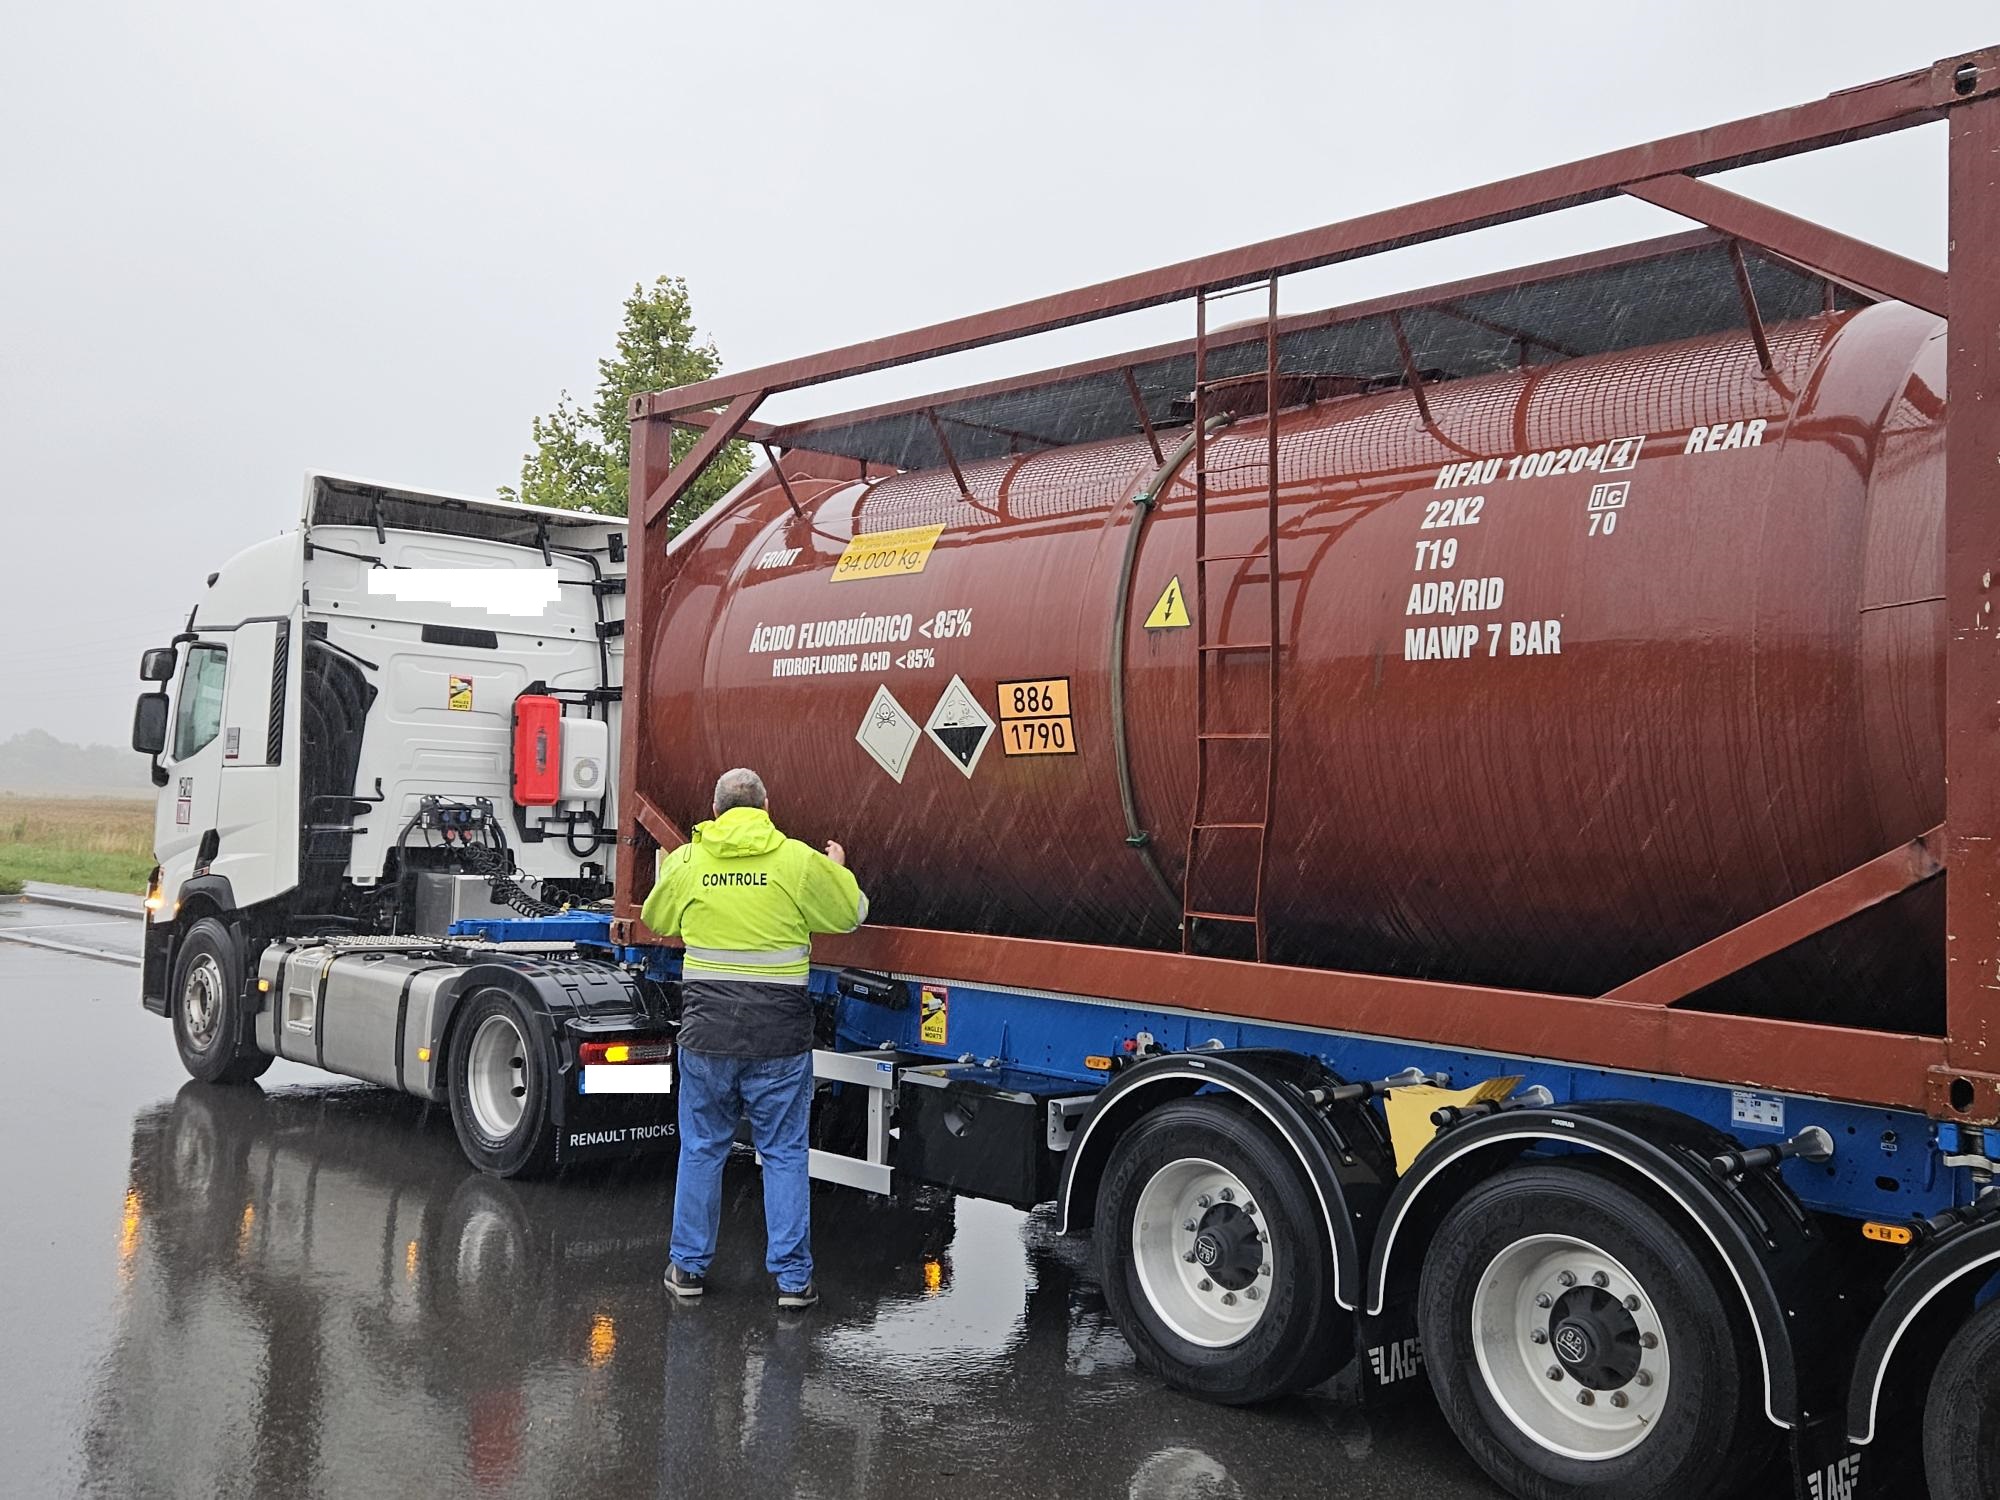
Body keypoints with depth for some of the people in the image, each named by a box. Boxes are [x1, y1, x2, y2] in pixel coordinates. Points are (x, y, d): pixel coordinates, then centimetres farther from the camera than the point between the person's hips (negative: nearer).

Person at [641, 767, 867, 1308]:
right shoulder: (799, 860, -5)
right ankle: (792, 1277, 11)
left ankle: (689, 1267, 24)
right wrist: (839, 870, 26)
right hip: (779, 1034, -1)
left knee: (701, 1148, 15)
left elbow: (657, 920, 18)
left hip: (706, 1029, 2)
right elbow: (849, 915, 7)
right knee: (784, 1153, 8)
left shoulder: (687, 860, 1)